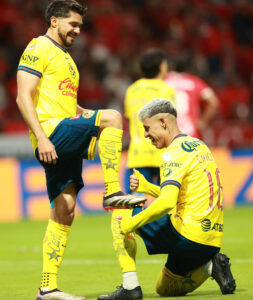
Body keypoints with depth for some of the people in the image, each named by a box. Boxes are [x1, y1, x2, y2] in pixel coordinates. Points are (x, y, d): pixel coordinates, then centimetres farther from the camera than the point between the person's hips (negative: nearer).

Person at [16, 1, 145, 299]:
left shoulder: (64, 56, 27)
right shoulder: (38, 49, -3)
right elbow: (23, 97, -13)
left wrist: (85, 114, 16)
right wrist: (41, 137, -23)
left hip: (66, 143, 9)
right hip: (51, 132, -9)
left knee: (64, 211, 3)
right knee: (112, 117, -22)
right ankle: (112, 192, -20)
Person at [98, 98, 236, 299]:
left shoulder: (175, 152, -12)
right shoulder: (199, 146, 17)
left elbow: (167, 203, -25)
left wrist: (132, 223, -15)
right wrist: (146, 187, 18)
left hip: (188, 235, -9)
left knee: (120, 215, 4)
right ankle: (211, 266, 4)